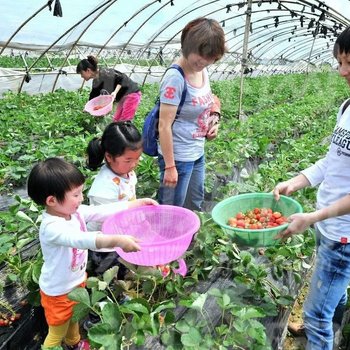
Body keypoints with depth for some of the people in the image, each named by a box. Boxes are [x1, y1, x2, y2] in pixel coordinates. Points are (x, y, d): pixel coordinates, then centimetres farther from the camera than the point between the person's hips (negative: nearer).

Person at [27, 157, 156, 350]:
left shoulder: (75, 211, -12)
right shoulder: (51, 228, -37)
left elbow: (103, 211, -9)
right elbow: (81, 239, -51)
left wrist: (138, 203, -12)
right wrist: (118, 240, -62)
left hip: (77, 281, 8)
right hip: (58, 291, -8)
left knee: (74, 318, 34)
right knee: (57, 334, 16)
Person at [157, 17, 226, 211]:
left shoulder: (202, 71, 1)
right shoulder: (175, 77, -22)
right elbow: (164, 125, -21)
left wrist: (214, 116, 1)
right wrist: (169, 166, -20)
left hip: (198, 153, 8)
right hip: (178, 157, -8)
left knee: (195, 206, 23)